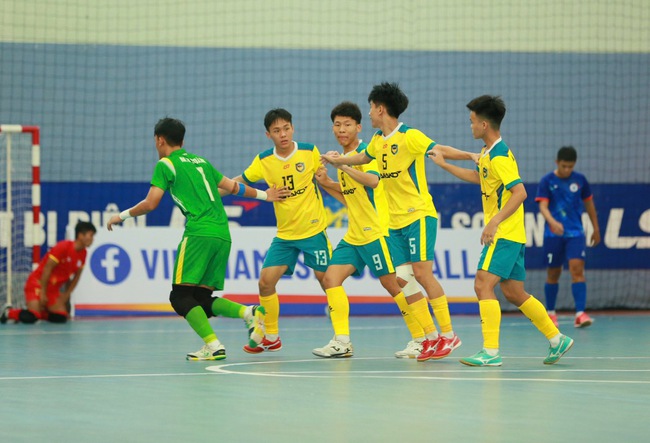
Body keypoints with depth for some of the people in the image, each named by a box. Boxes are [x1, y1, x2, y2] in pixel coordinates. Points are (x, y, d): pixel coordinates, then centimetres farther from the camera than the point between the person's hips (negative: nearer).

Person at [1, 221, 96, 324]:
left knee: (61, 318, -7)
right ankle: (9, 312, 5)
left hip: (53, 288, 8)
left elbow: (76, 276, 10)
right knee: (30, 318, -22)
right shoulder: (63, 247, -21)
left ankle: (37, 313, 12)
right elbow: (47, 269, -19)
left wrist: (66, 295, 4)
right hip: (37, 283, -8)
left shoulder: (83, 254, 0)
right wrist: (43, 292, -18)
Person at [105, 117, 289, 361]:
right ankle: (249, 313, -11)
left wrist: (122, 215, 12)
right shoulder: (201, 161, 23)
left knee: (180, 296, -5)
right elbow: (232, 187, 26)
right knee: (202, 298, 10)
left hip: (199, 233, -7)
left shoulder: (166, 164, 4)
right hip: (223, 234, 7)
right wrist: (263, 195, 38)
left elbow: (150, 204, -2)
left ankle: (213, 345, -19)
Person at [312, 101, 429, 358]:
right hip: (353, 235, 9)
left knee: (391, 283, -5)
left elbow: (373, 181, -31)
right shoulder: (343, 157, 15)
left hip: (376, 231, -9)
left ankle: (420, 339, 5)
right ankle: (342, 342, -3)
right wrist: (327, 183, 11)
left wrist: (343, 166, -39)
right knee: (331, 278, -2)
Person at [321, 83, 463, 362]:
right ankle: (430, 337, 4)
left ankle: (448, 335, -8)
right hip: (395, 221, 8)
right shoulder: (378, 141, 13)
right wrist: (338, 160, 40)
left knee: (421, 272, -13)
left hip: (419, 215, -8)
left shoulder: (410, 137, -11)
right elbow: (363, 158, 34)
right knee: (404, 279, 0)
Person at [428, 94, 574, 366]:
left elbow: (520, 192, -25)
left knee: (483, 284, -15)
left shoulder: (499, 156, -16)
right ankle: (557, 340, 20)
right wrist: (444, 164, 35)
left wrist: (495, 221, -30)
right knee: (514, 294, 13)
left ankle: (491, 352, -19)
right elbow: (478, 177, 33)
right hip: (507, 235, 10)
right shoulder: (489, 153, 13)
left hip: (504, 233, -10)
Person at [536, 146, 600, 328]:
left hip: (575, 233, 1)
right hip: (553, 235, -1)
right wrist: (553, 222, -35)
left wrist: (596, 228, 17)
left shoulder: (580, 180, 3)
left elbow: (589, 203, 15)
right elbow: (543, 206, -16)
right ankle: (550, 312, 26)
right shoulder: (547, 181, -5)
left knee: (577, 269, -14)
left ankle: (580, 313, -19)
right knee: (553, 273, 8)